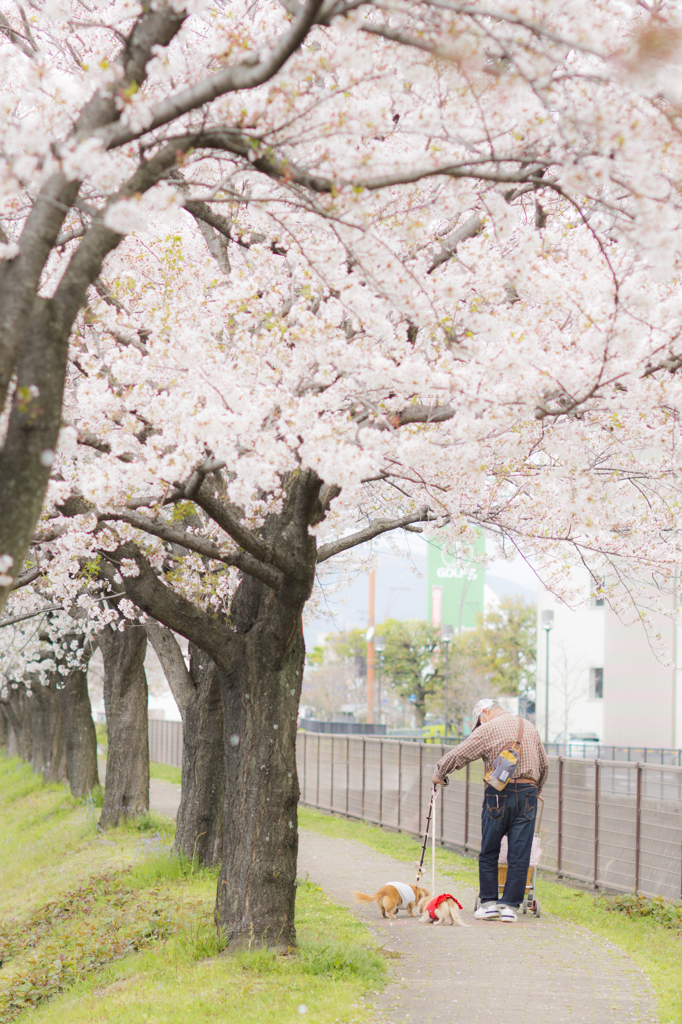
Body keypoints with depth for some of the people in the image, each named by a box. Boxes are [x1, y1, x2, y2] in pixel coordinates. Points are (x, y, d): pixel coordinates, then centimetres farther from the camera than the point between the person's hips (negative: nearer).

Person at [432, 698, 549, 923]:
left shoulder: (488, 730, -2)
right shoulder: (529, 728, 15)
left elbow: (458, 754, -1)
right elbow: (544, 765, 20)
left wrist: (439, 774, 14)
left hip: (499, 795, -4)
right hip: (528, 794, 4)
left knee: (489, 852, 8)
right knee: (519, 854, 3)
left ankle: (489, 903, 9)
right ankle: (509, 906, 3)